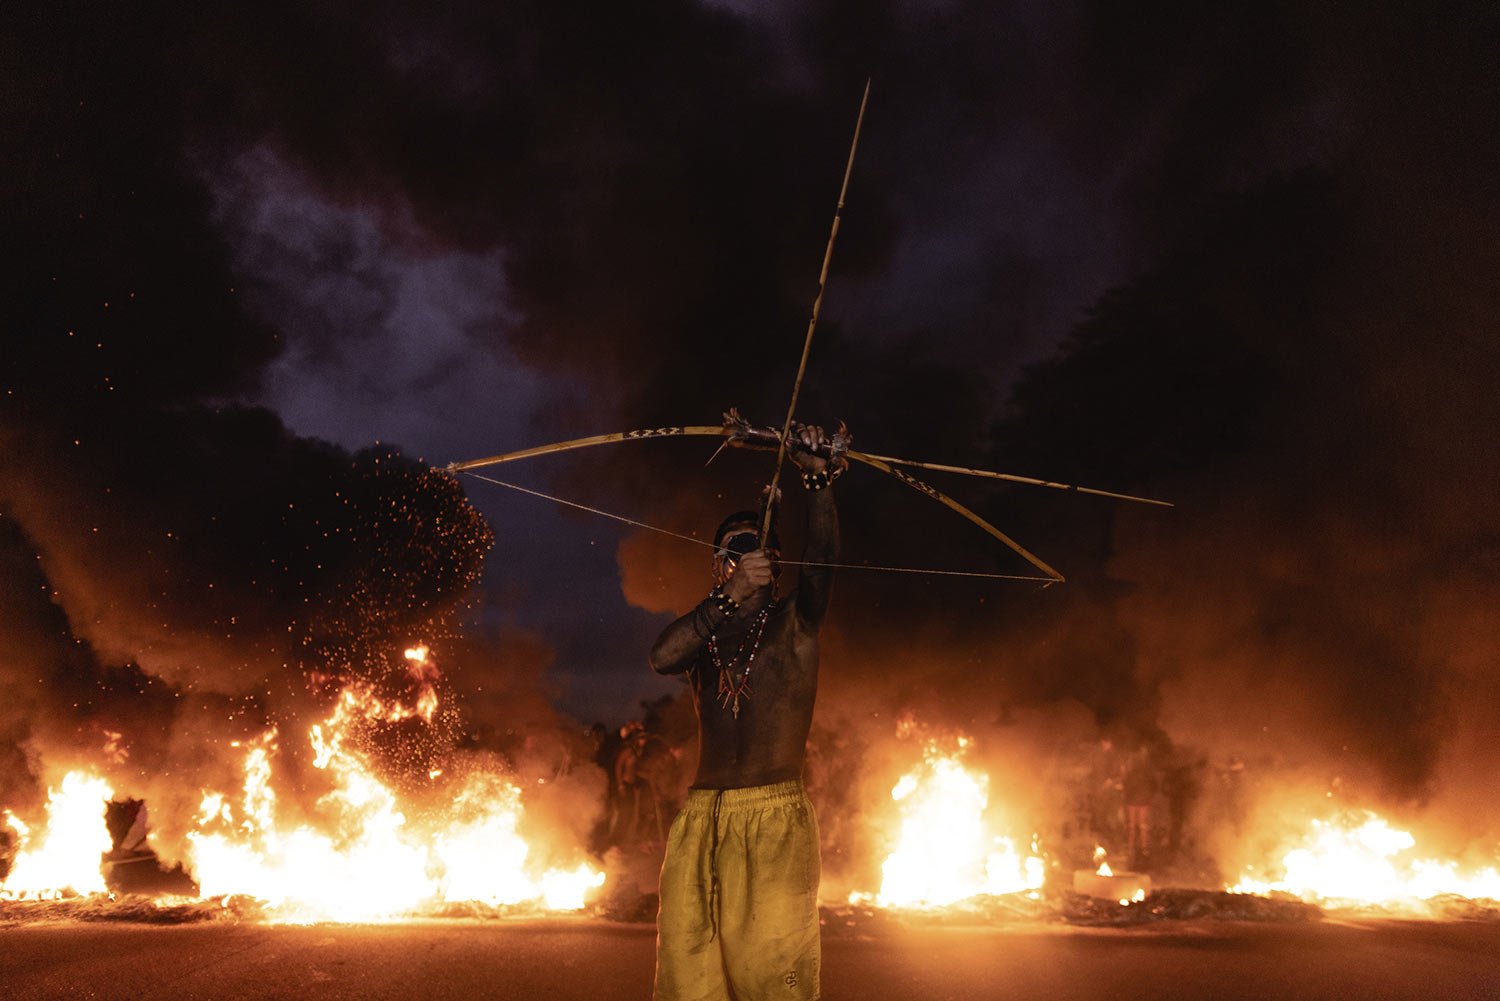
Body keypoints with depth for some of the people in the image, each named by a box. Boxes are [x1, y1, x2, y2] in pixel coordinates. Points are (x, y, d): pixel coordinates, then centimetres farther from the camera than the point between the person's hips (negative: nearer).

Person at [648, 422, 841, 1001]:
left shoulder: (794, 621, 9)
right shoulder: (703, 632, 17)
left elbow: (822, 557, -10)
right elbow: (661, 658, -6)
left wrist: (818, 478, -24)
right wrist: (731, 594, -13)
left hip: (776, 819, -3)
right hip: (701, 817, 3)